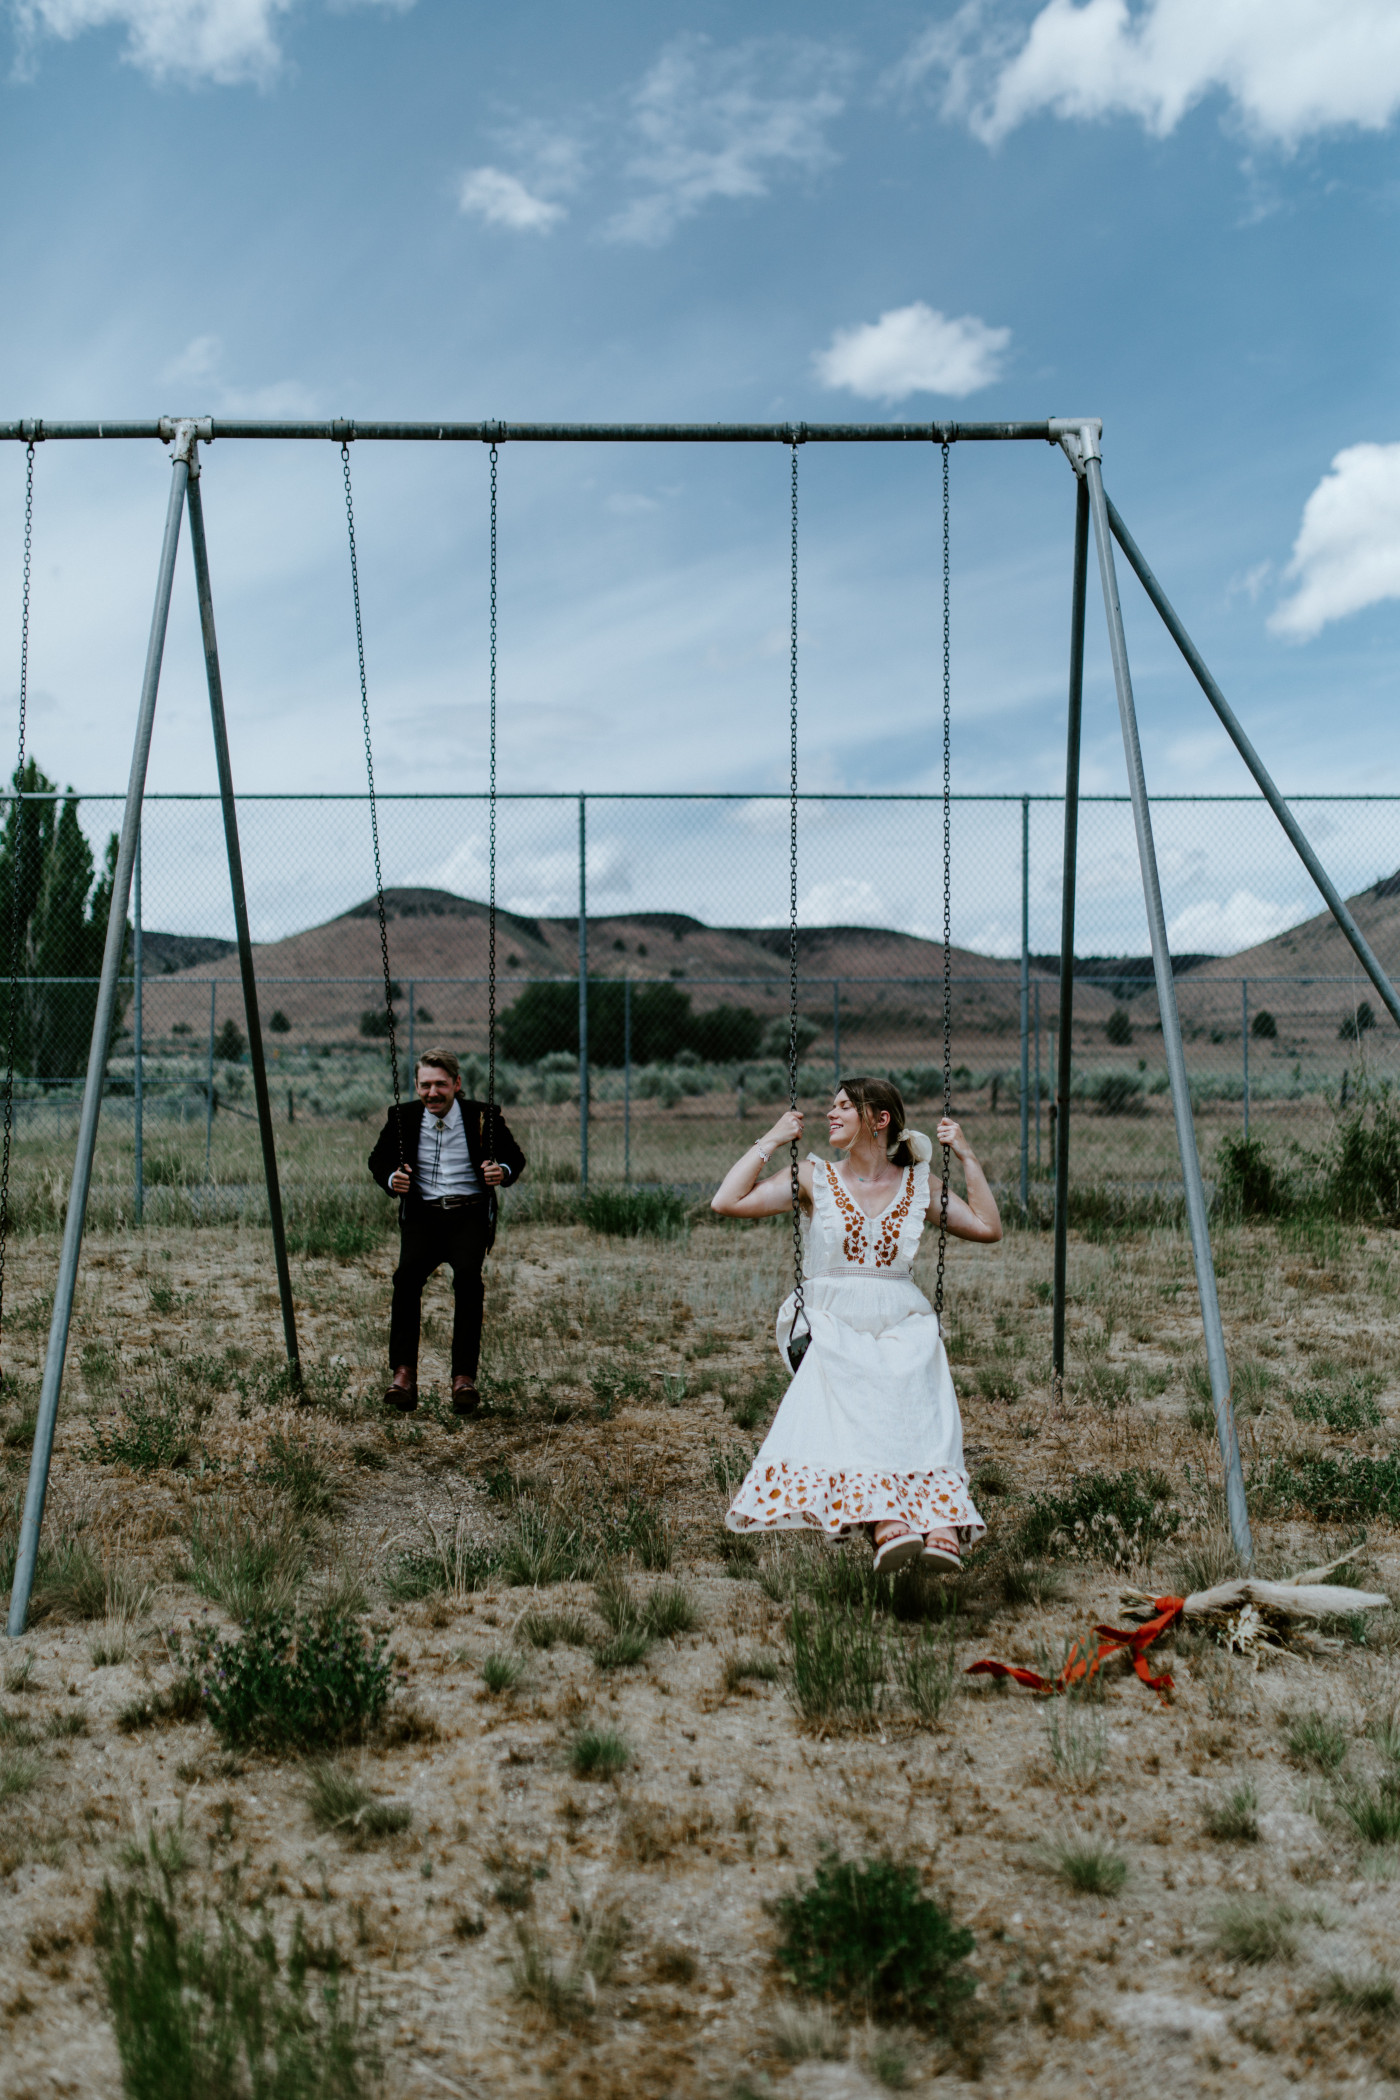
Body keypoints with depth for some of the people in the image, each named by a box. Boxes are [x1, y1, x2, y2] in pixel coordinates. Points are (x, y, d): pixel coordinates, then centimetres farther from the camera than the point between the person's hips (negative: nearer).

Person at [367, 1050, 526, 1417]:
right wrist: (391, 1179, -4)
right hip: (422, 1213, 2)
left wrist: (503, 1172, -11)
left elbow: (515, 1157, 14)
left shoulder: (483, 1117, 4)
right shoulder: (403, 1118, 8)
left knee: (468, 1274, -30)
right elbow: (378, 1161, 20)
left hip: (470, 1212, -1)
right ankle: (403, 1372, -28)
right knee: (407, 1274, -28)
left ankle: (464, 1376, -29)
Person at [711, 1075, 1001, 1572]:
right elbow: (726, 1202, 1)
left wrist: (965, 1157, 14)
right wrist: (771, 1141, 5)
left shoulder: (918, 1186, 16)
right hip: (835, 1325, -1)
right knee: (853, 1417, -34)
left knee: (921, 1416, -31)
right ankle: (884, 1522, -51)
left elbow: (989, 1227, 14)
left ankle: (942, 1524, -47)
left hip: (904, 1329, 1)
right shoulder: (814, 1178, 11)